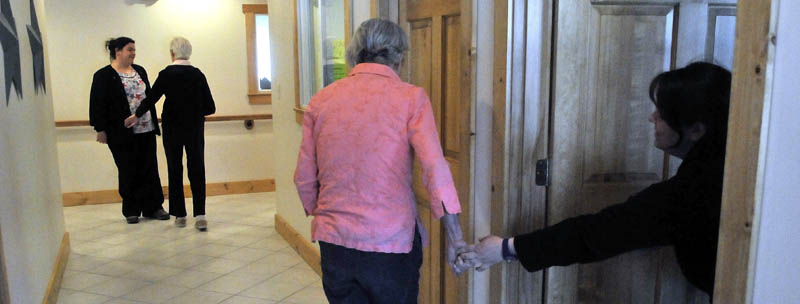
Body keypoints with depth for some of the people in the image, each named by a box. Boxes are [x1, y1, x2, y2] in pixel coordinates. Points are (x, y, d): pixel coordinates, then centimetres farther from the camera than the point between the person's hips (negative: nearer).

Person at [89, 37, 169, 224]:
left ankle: (153, 207, 15)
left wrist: (154, 122, 16)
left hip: (146, 131, 5)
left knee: (150, 169, 6)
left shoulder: (140, 71, 12)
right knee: (128, 172, 3)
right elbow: (98, 105, -7)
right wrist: (101, 129, -10)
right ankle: (131, 210, 16)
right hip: (122, 133, -5)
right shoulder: (104, 75, -5)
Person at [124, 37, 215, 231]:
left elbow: (151, 98, -1)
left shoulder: (167, 74, -8)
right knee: (197, 169, 3)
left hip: (172, 128, -1)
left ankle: (180, 215, 14)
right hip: (194, 128, 1)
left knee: (175, 170, 9)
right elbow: (210, 108, -2)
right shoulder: (198, 74, -2)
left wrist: (136, 116, 15)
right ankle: (200, 214, -7)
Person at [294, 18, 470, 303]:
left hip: (334, 242, 3)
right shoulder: (411, 97, -7)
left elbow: (304, 179, 5)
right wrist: (454, 237, -12)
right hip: (392, 243, -2)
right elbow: (435, 169, -16)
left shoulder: (321, 100, 2)